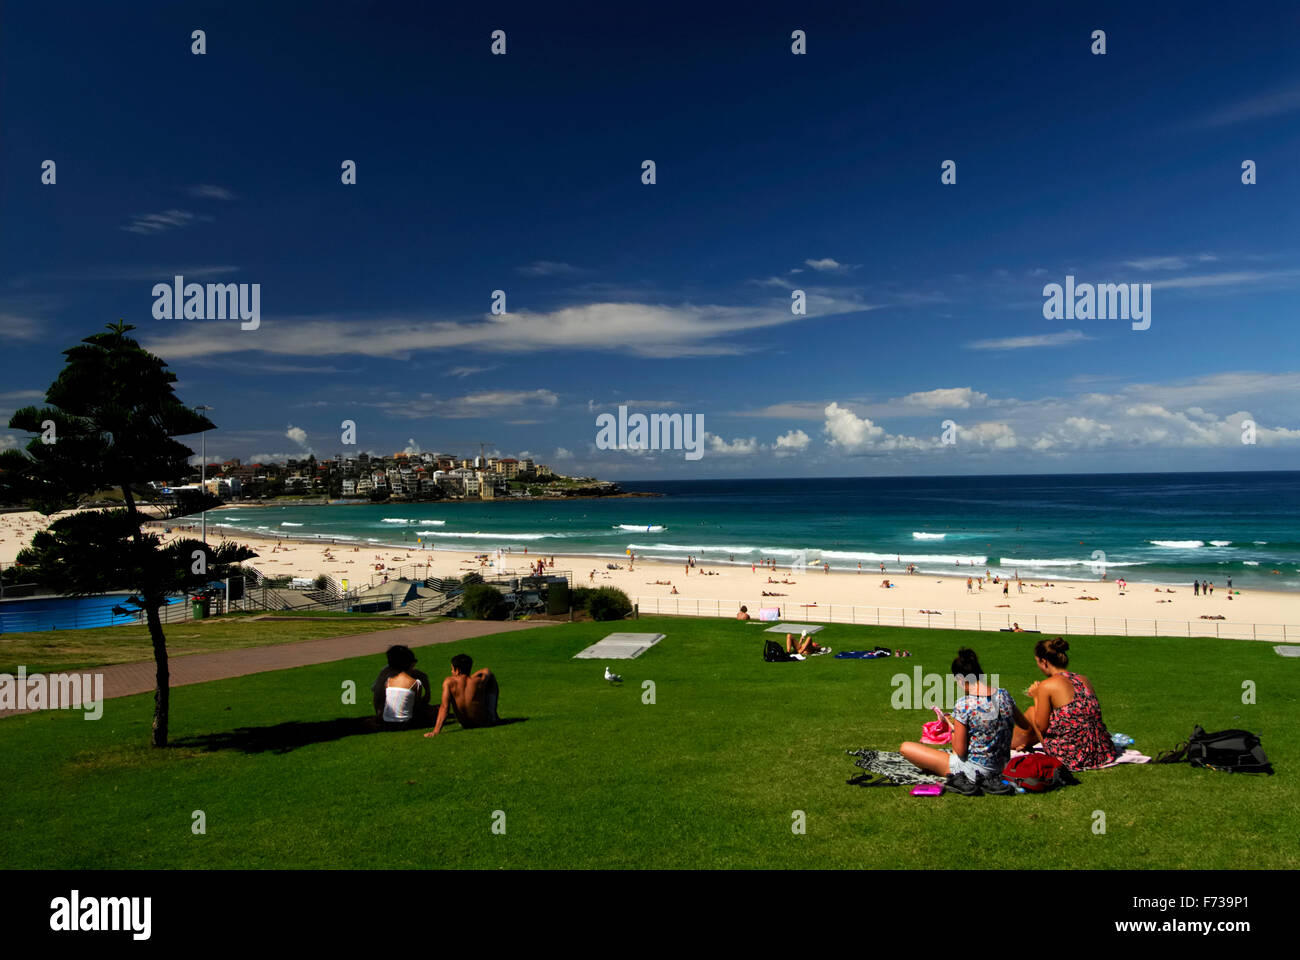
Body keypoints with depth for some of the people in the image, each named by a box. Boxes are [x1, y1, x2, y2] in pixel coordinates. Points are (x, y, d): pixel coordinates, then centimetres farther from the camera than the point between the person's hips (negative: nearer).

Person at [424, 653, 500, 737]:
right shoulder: (479, 680, -18)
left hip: (465, 724, 1)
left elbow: (445, 707, -26)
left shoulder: (448, 682, -19)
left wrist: (436, 731, -27)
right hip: (485, 721, -1)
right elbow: (486, 671, 7)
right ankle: (494, 716, 25)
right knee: (491, 678, 15)